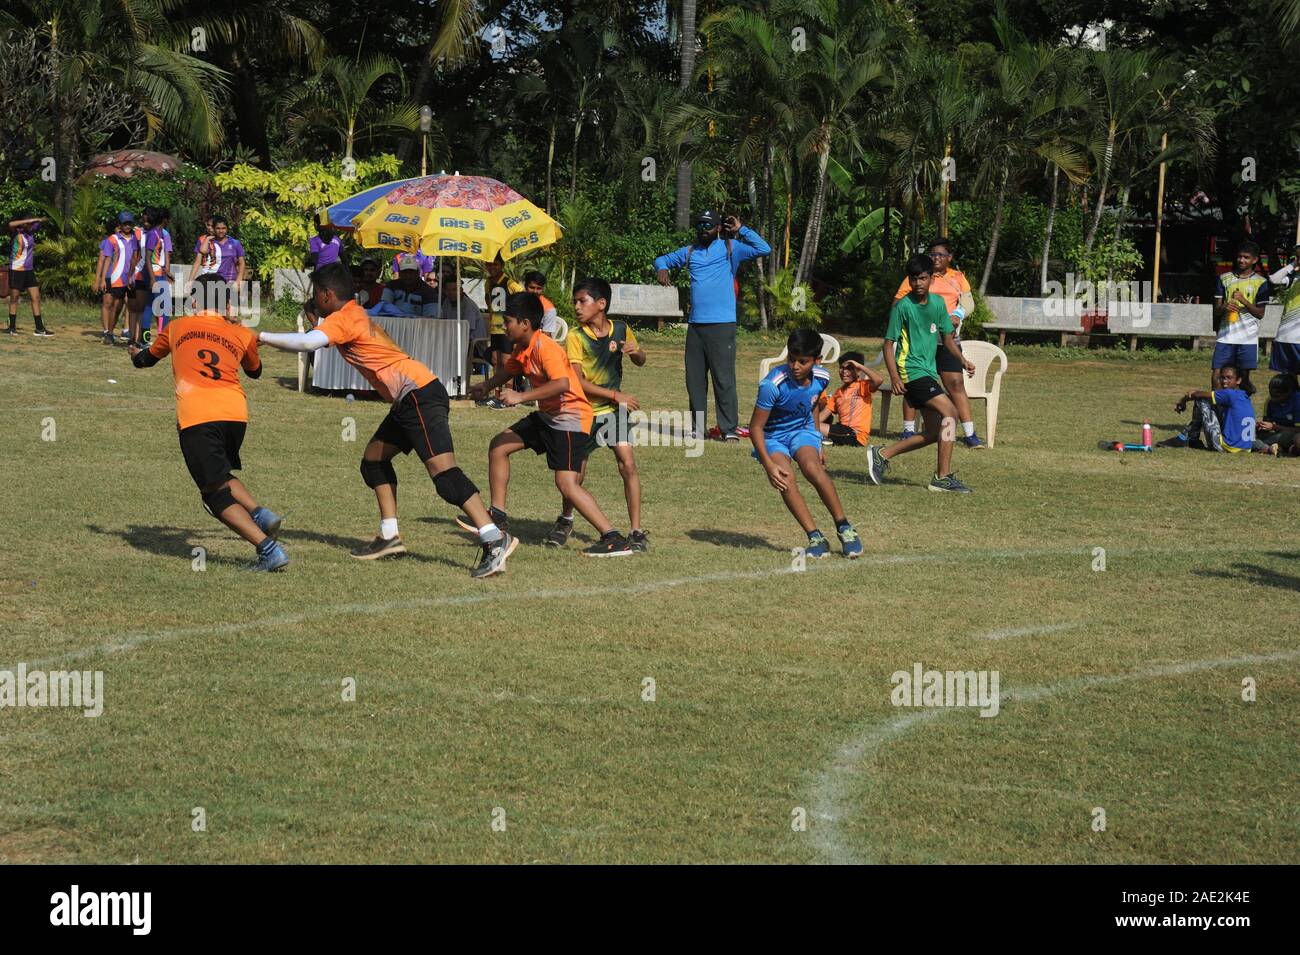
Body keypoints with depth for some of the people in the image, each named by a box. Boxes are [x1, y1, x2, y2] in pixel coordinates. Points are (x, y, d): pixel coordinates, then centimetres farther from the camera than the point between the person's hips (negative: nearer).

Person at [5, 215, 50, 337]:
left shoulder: (30, 232, 6)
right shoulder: (17, 233, -12)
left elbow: (38, 224, 25)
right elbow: (11, 224, -35)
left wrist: (40, 221, 1)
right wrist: (29, 220, -31)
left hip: (29, 271, 6)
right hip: (16, 271, -6)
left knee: (36, 298, 2)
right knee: (14, 299, 3)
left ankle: (39, 329, 3)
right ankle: (12, 327, 12)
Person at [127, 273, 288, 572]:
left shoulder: (176, 328, 18)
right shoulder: (241, 334, 18)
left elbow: (146, 359, 36)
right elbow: (255, 371, 38)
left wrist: (135, 353, 60)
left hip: (196, 417, -3)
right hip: (235, 413, 3)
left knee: (216, 493, 1)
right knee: (221, 476, 28)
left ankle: (268, 549, -13)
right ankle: (259, 513, 2)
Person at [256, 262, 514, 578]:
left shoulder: (342, 319, -7)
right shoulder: (356, 314, 21)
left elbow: (307, 342, -23)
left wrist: (261, 336, -14)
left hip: (419, 395, -10)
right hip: (410, 399, 10)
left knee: (444, 475, -17)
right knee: (374, 460, 17)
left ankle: (496, 539, -24)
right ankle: (389, 538, 17)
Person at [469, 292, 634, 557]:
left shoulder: (545, 348, -22)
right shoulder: (521, 348, 8)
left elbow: (562, 383, -36)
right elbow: (509, 369, 31)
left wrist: (521, 397, -34)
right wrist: (486, 386, 15)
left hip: (571, 418, -10)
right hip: (547, 416, 10)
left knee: (566, 484, -19)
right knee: (498, 446, 13)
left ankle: (613, 539, -19)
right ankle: (498, 514, 22)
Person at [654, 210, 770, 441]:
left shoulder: (730, 248, 3)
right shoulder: (689, 252, 16)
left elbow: (763, 249, -7)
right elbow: (662, 259, 27)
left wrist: (740, 229, -5)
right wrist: (661, 268, 4)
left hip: (722, 324, -5)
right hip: (695, 324, 5)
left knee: (724, 379, -8)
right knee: (694, 379, 7)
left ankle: (729, 429, -7)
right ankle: (697, 428, 13)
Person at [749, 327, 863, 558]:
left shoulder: (821, 378, -12)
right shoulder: (773, 384, -28)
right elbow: (755, 427, -21)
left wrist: (817, 445, 17)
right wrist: (769, 465, -28)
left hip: (803, 429, 3)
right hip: (772, 437, -2)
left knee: (812, 468, -28)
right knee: (786, 478, -30)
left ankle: (844, 528, -16)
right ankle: (816, 538, -24)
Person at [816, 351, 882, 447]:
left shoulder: (862, 386, -3)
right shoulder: (839, 392, 19)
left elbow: (879, 380, -24)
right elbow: (824, 414, 14)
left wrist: (860, 366, -15)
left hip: (856, 435, -8)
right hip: (843, 429, 8)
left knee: (817, 428, -21)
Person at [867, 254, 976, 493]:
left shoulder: (938, 303, 9)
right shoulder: (902, 307, -10)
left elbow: (947, 338, 17)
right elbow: (889, 344, -9)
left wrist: (963, 361, 1)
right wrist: (894, 377, -20)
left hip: (928, 372, 8)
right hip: (911, 372, -8)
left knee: (935, 432, 7)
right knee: (950, 412, -20)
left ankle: (882, 455, 17)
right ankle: (943, 477, -16)